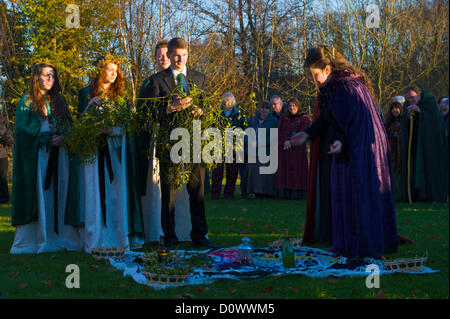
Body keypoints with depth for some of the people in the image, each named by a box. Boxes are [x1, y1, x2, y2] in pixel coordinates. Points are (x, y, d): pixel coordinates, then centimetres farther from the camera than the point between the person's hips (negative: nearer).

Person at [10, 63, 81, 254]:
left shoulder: (59, 100, 18)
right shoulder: (28, 101, 4)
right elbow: (24, 128, -6)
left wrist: (63, 137, -9)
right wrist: (48, 138, -13)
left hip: (59, 153, 4)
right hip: (37, 154, -4)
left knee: (59, 193, -1)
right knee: (39, 194, -7)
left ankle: (61, 236, 0)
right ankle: (40, 239, -6)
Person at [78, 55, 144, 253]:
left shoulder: (120, 94, 14)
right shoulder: (87, 93, 7)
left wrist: (112, 128, -9)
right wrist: (91, 105, -13)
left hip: (116, 148, 2)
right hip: (94, 146, -2)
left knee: (117, 190, -2)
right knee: (95, 190, -6)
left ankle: (119, 238, 2)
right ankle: (95, 240, -3)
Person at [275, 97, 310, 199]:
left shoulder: (304, 118, 5)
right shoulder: (283, 118, 16)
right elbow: (278, 132, 5)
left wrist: (291, 142, -15)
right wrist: (285, 141, -14)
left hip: (297, 150, -3)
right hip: (283, 149, 4)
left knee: (297, 171, -8)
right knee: (284, 171, -2)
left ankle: (297, 193, -8)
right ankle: (284, 193, -2)